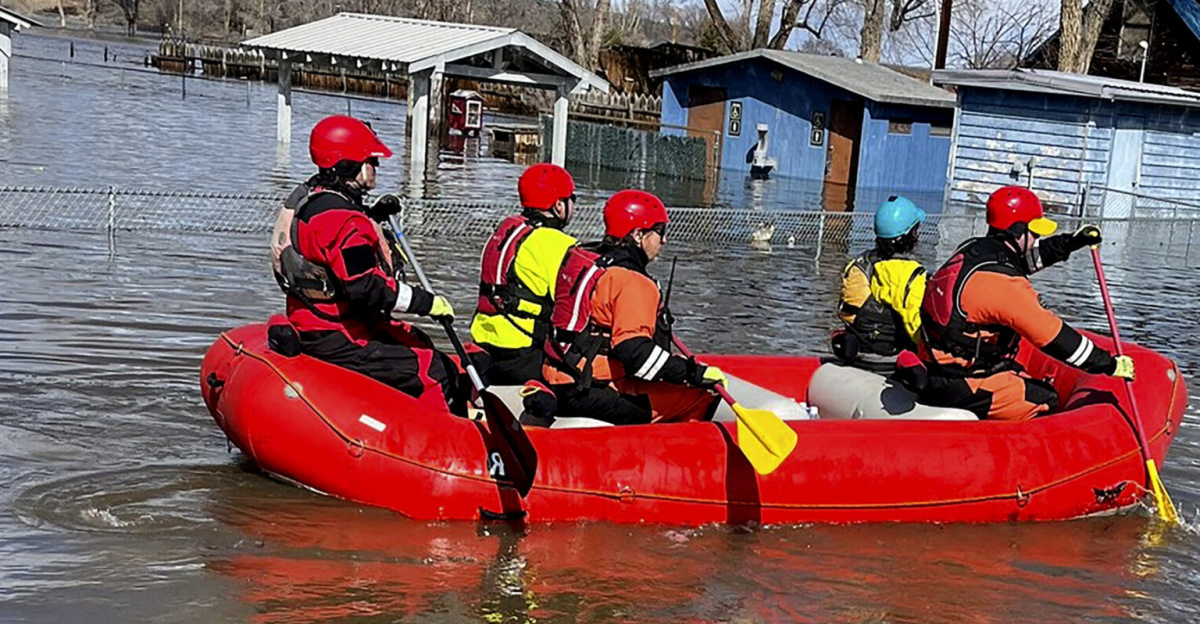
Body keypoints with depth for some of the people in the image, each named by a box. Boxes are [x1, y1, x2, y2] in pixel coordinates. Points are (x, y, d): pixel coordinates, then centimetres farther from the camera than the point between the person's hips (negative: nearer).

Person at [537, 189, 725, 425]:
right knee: (704, 396, -8)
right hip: (590, 396, -10)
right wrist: (697, 373, -20)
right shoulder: (632, 282, -16)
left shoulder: (580, 258, 13)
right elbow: (637, 354, -25)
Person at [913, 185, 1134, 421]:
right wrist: (1109, 365, -7)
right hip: (962, 388, -10)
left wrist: (1071, 242, 22)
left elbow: (1028, 256, 27)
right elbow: (1054, 337, -17)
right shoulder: (1004, 283, -21)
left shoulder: (972, 250, 6)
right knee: (1049, 402, -6)